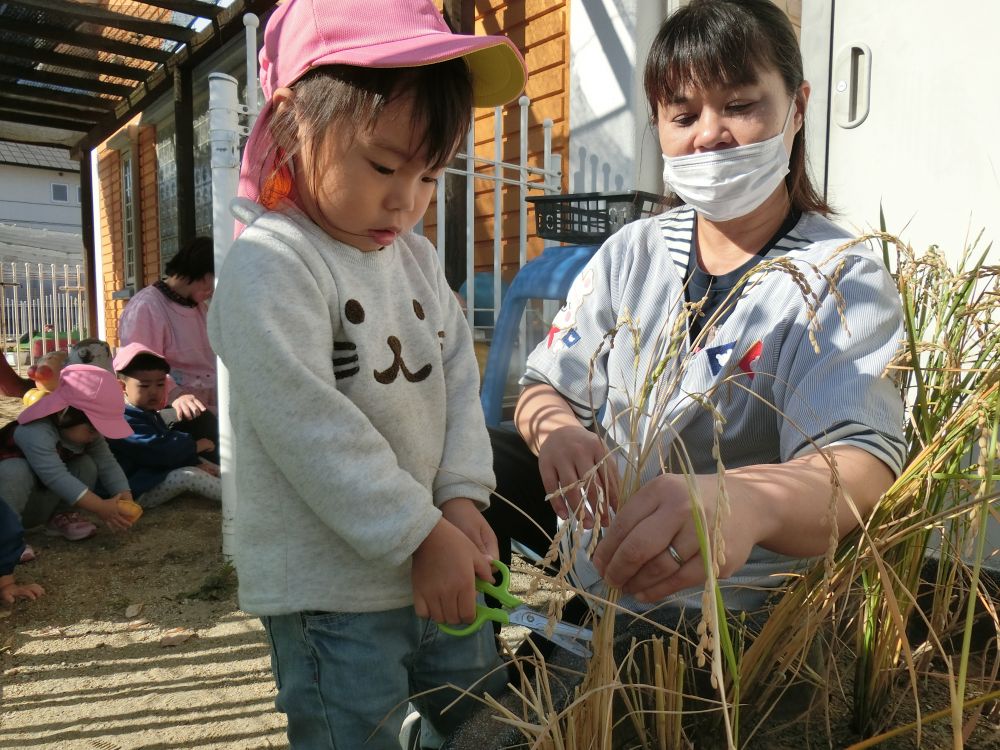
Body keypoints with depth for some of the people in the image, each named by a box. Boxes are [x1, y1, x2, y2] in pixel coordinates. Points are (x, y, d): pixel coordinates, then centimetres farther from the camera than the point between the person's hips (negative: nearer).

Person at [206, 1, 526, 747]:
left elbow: (458, 378, 6)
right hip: (330, 586, -7)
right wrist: (424, 537, -20)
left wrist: (462, 498, -7)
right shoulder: (269, 266, -18)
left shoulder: (417, 256, 7)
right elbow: (310, 426, -23)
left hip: (442, 569, 8)